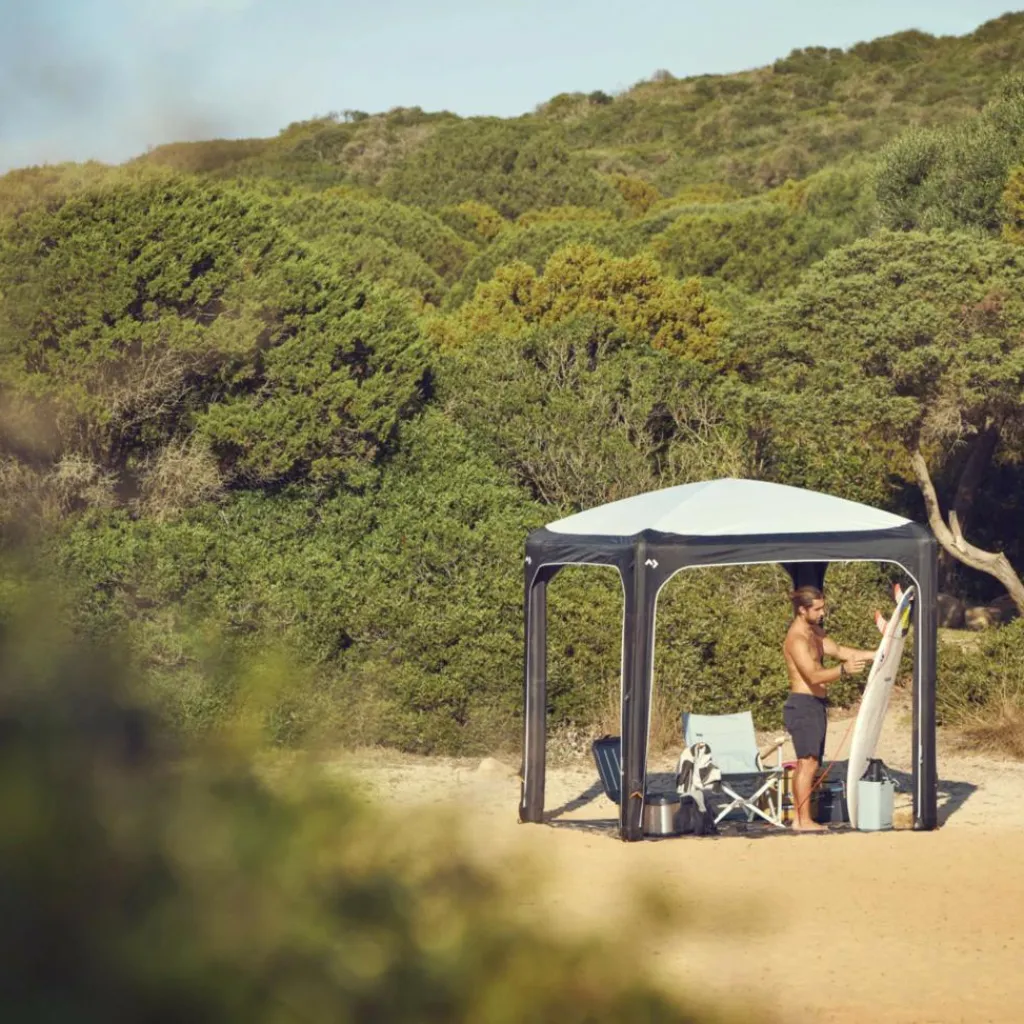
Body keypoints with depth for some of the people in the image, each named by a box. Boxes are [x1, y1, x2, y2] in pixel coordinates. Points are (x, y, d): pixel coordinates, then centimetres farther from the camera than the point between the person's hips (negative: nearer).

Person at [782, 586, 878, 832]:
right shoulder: (797, 639, -18)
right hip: (804, 704, -11)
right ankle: (804, 821, -12)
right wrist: (843, 670, -43)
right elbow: (813, 675, -29)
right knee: (808, 762, -12)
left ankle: (798, 817, 15)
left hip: (815, 705, 11)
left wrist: (873, 655, 14)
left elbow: (837, 650, 21)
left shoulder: (815, 631, 14)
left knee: (805, 763, 11)